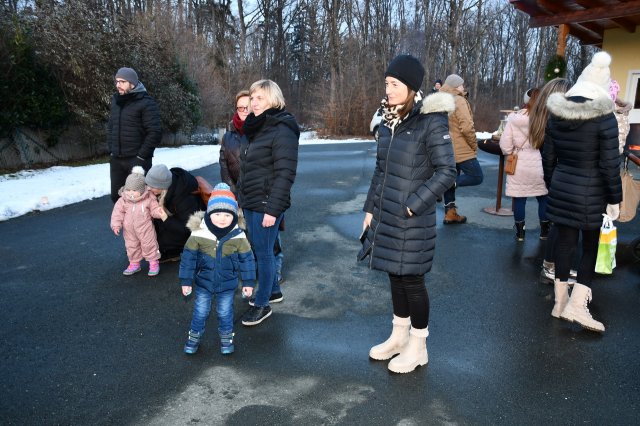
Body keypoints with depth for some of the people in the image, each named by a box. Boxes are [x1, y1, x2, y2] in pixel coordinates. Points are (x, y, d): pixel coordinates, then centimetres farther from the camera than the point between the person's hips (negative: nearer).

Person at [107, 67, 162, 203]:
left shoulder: (146, 103, -10)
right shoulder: (116, 100, 12)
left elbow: (155, 132, -15)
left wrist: (141, 156, -14)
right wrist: (111, 150, 12)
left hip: (137, 160, -7)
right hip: (116, 159, 7)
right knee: (116, 196, 12)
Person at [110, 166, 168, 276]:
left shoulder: (149, 199, -12)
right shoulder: (123, 201, -7)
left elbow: (154, 209, -6)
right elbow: (118, 212, -3)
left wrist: (158, 212, -29)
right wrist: (116, 224, -11)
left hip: (146, 229, -3)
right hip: (129, 231, 3)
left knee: (149, 245, 5)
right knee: (131, 246, 14)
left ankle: (153, 263, 21)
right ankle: (134, 264, 30)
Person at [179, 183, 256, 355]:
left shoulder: (238, 237, -17)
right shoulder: (198, 234, -19)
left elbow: (246, 260, -7)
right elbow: (188, 258, -9)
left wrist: (248, 282, -3)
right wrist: (186, 281, -6)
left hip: (227, 284, 0)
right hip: (203, 282, 0)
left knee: (225, 312, 17)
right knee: (200, 311, 16)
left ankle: (226, 337, 40)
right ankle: (195, 336, 39)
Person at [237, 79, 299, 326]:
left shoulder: (282, 131, -15)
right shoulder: (253, 128, 13)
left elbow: (285, 174, -19)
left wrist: (272, 210, -22)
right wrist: (240, 196, 16)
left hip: (266, 205, -8)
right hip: (249, 202, 9)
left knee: (263, 252, 0)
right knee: (257, 249, 17)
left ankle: (262, 304, 15)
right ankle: (273, 290, 35)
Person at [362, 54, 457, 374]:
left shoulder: (431, 122, -13)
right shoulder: (389, 121, 7)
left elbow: (446, 172, -15)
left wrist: (412, 205, -16)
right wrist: (370, 209, 12)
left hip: (412, 221, -6)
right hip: (385, 217, 7)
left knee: (411, 280, 5)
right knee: (395, 276, 17)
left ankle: (417, 347, 25)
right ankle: (399, 336, 36)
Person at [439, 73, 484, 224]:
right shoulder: (459, 100, -14)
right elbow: (467, 127, -21)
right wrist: (474, 145, -8)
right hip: (461, 150, -9)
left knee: (451, 180, 14)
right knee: (477, 177, 0)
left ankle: (450, 213, 15)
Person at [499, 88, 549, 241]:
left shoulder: (514, 118, -6)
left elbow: (505, 144, -4)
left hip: (519, 165, 0)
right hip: (540, 164, 0)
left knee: (519, 198, 10)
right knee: (543, 198, 15)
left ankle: (520, 232, 19)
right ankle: (545, 231, 26)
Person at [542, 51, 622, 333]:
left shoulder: (556, 114, 2)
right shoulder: (604, 117, -13)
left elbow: (548, 157, 8)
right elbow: (610, 164, -12)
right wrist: (614, 199, -4)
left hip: (561, 189, 4)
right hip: (590, 193, -4)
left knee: (565, 242, 12)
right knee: (591, 246, 7)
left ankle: (560, 301, 21)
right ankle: (576, 305, 2)